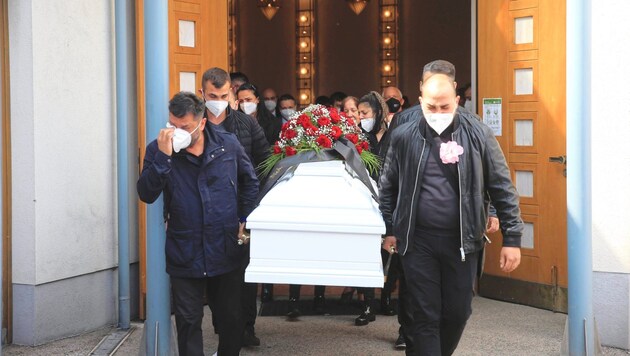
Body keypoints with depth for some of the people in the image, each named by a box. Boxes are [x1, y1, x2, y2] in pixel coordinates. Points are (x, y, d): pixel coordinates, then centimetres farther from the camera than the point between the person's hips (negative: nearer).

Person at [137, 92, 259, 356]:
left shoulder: (228, 144, -3)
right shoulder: (158, 150, -7)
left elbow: (250, 182, 13)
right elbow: (147, 194, -17)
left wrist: (243, 219, 8)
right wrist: (163, 157, -27)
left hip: (226, 252, 1)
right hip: (185, 254, -1)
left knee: (231, 319, 13)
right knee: (188, 322, 6)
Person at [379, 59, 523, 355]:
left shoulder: (477, 134, -5)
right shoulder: (404, 136, -2)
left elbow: (502, 187, -1)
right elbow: (388, 186, 11)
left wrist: (512, 238, -3)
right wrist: (388, 229, 11)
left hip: (461, 240, 0)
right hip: (417, 240, 0)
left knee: (457, 313, 10)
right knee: (426, 316, 1)